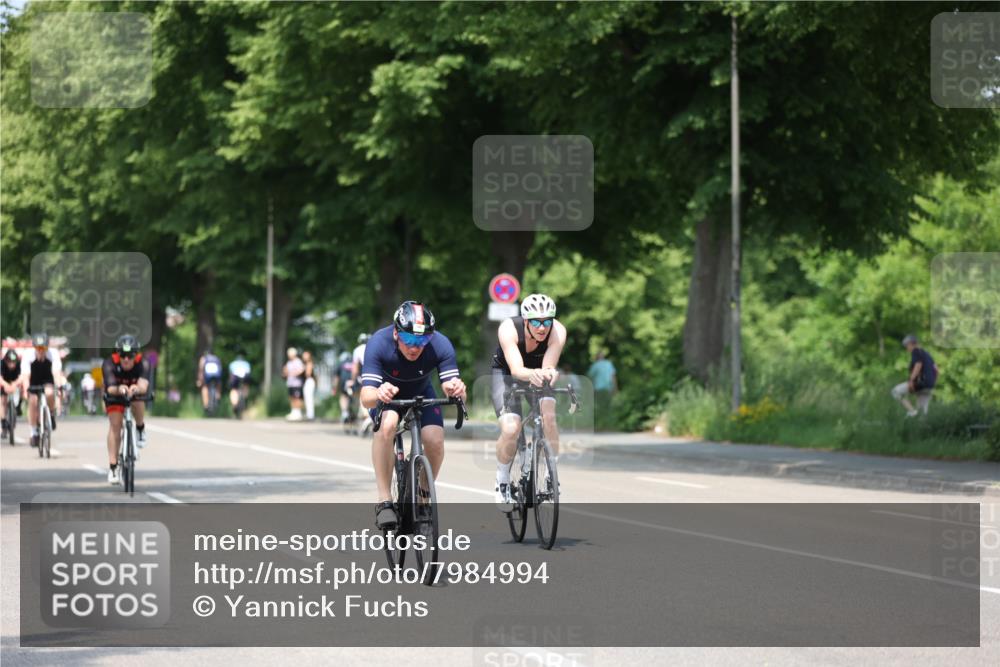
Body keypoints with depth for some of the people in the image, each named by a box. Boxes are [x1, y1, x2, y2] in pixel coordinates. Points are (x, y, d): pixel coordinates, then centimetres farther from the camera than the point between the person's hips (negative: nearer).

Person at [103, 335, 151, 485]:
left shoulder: (143, 364, -34)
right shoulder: (109, 364, -35)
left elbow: (144, 386, -50)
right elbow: (110, 388, -49)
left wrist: (137, 388, -74)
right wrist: (119, 389, -71)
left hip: (136, 393, 0)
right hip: (115, 393, 0)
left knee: (138, 403, -32)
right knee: (115, 424, -16)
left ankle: (140, 429, 0)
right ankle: (113, 467, -10)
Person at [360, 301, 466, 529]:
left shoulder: (440, 345, -30)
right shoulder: (379, 343, -34)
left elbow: (452, 389, -32)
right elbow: (366, 398, -39)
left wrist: (457, 390, -56)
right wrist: (378, 394, -63)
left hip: (421, 394, 2)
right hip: (387, 396, -2)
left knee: (435, 440, -23)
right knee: (387, 425, -34)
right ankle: (384, 501, -25)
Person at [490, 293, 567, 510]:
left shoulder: (558, 331, -28)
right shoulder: (509, 329, -33)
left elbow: (548, 368, -35)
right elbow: (516, 370, -44)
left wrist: (549, 373, -59)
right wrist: (532, 374, -66)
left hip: (538, 373, 2)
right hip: (505, 373, -2)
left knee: (548, 416, -28)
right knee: (510, 428, -23)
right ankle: (502, 481, 2)